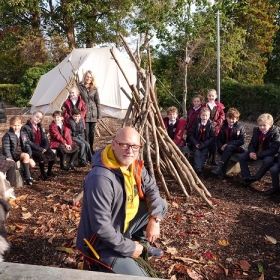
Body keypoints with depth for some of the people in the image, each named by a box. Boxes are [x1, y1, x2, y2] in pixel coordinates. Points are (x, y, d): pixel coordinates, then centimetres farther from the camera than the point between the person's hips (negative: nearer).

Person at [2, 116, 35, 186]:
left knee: (32, 164, -11)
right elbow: (6, 147, -11)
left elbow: (27, 145, 10)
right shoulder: (8, 135, -6)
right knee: (26, 156, -31)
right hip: (13, 153, -6)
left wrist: (29, 153, -6)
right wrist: (9, 157, -23)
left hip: (22, 152, 6)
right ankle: (27, 177, -23)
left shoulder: (22, 134, 12)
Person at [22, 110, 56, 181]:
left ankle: (49, 171, 9)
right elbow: (28, 142, -16)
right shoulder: (26, 127, -11)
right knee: (42, 156, -32)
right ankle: (43, 174, -9)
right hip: (31, 149, -6)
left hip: (41, 147, 7)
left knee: (52, 155, -15)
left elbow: (45, 138, 10)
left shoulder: (40, 126, 12)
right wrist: (40, 149, -20)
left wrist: (46, 147, -10)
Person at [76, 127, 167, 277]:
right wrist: (129, 248, -20)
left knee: (160, 204, 7)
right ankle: (98, 262, 7)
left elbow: (151, 189, 7)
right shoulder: (101, 178, -33)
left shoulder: (135, 165, -7)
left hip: (124, 225, 8)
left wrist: (155, 219, -9)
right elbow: (101, 227, -31)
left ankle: (142, 243, 24)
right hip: (103, 241, -8)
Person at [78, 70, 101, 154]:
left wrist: (99, 114, 5)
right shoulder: (79, 87, 0)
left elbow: (97, 102, 9)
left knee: (92, 132, 10)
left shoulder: (94, 89, 8)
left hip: (93, 114, 3)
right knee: (86, 132, -5)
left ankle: (91, 149, 22)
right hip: (84, 113, -3)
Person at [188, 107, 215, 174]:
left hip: (206, 144, 0)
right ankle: (197, 168, -37)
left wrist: (203, 145, -15)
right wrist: (195, 143, -13)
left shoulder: (211, 124, -1)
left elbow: (212, 137, -5)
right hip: (196, 143, 0)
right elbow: (190, 134, 2)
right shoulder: (196, 123, 2)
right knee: (197, 153, -25)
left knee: (204, 154, -25)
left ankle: (200, 167, -31)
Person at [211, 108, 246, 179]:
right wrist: (221, 146, -15)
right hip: (225, 147, 3)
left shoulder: (240, 127, -5)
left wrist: (228, 144, -22)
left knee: (229, 147, -36)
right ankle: (222, 172, -38)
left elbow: (242, 141, -12)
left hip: (238, 148, -3)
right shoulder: (223, 126, 8)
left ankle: (219, 167, -44)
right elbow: (218, 138, 8)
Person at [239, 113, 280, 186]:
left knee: (268, 161, -38)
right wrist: (251, 152, -17)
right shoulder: (256, 130, -2)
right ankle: (247, 178, -13)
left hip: (268, 154, -5)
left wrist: (258, 155, -29)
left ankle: (255, 178, -20)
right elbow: (251, 143, 7)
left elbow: (273, 150, -23)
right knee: (241, 157, -13)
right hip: (255, 152, 5)